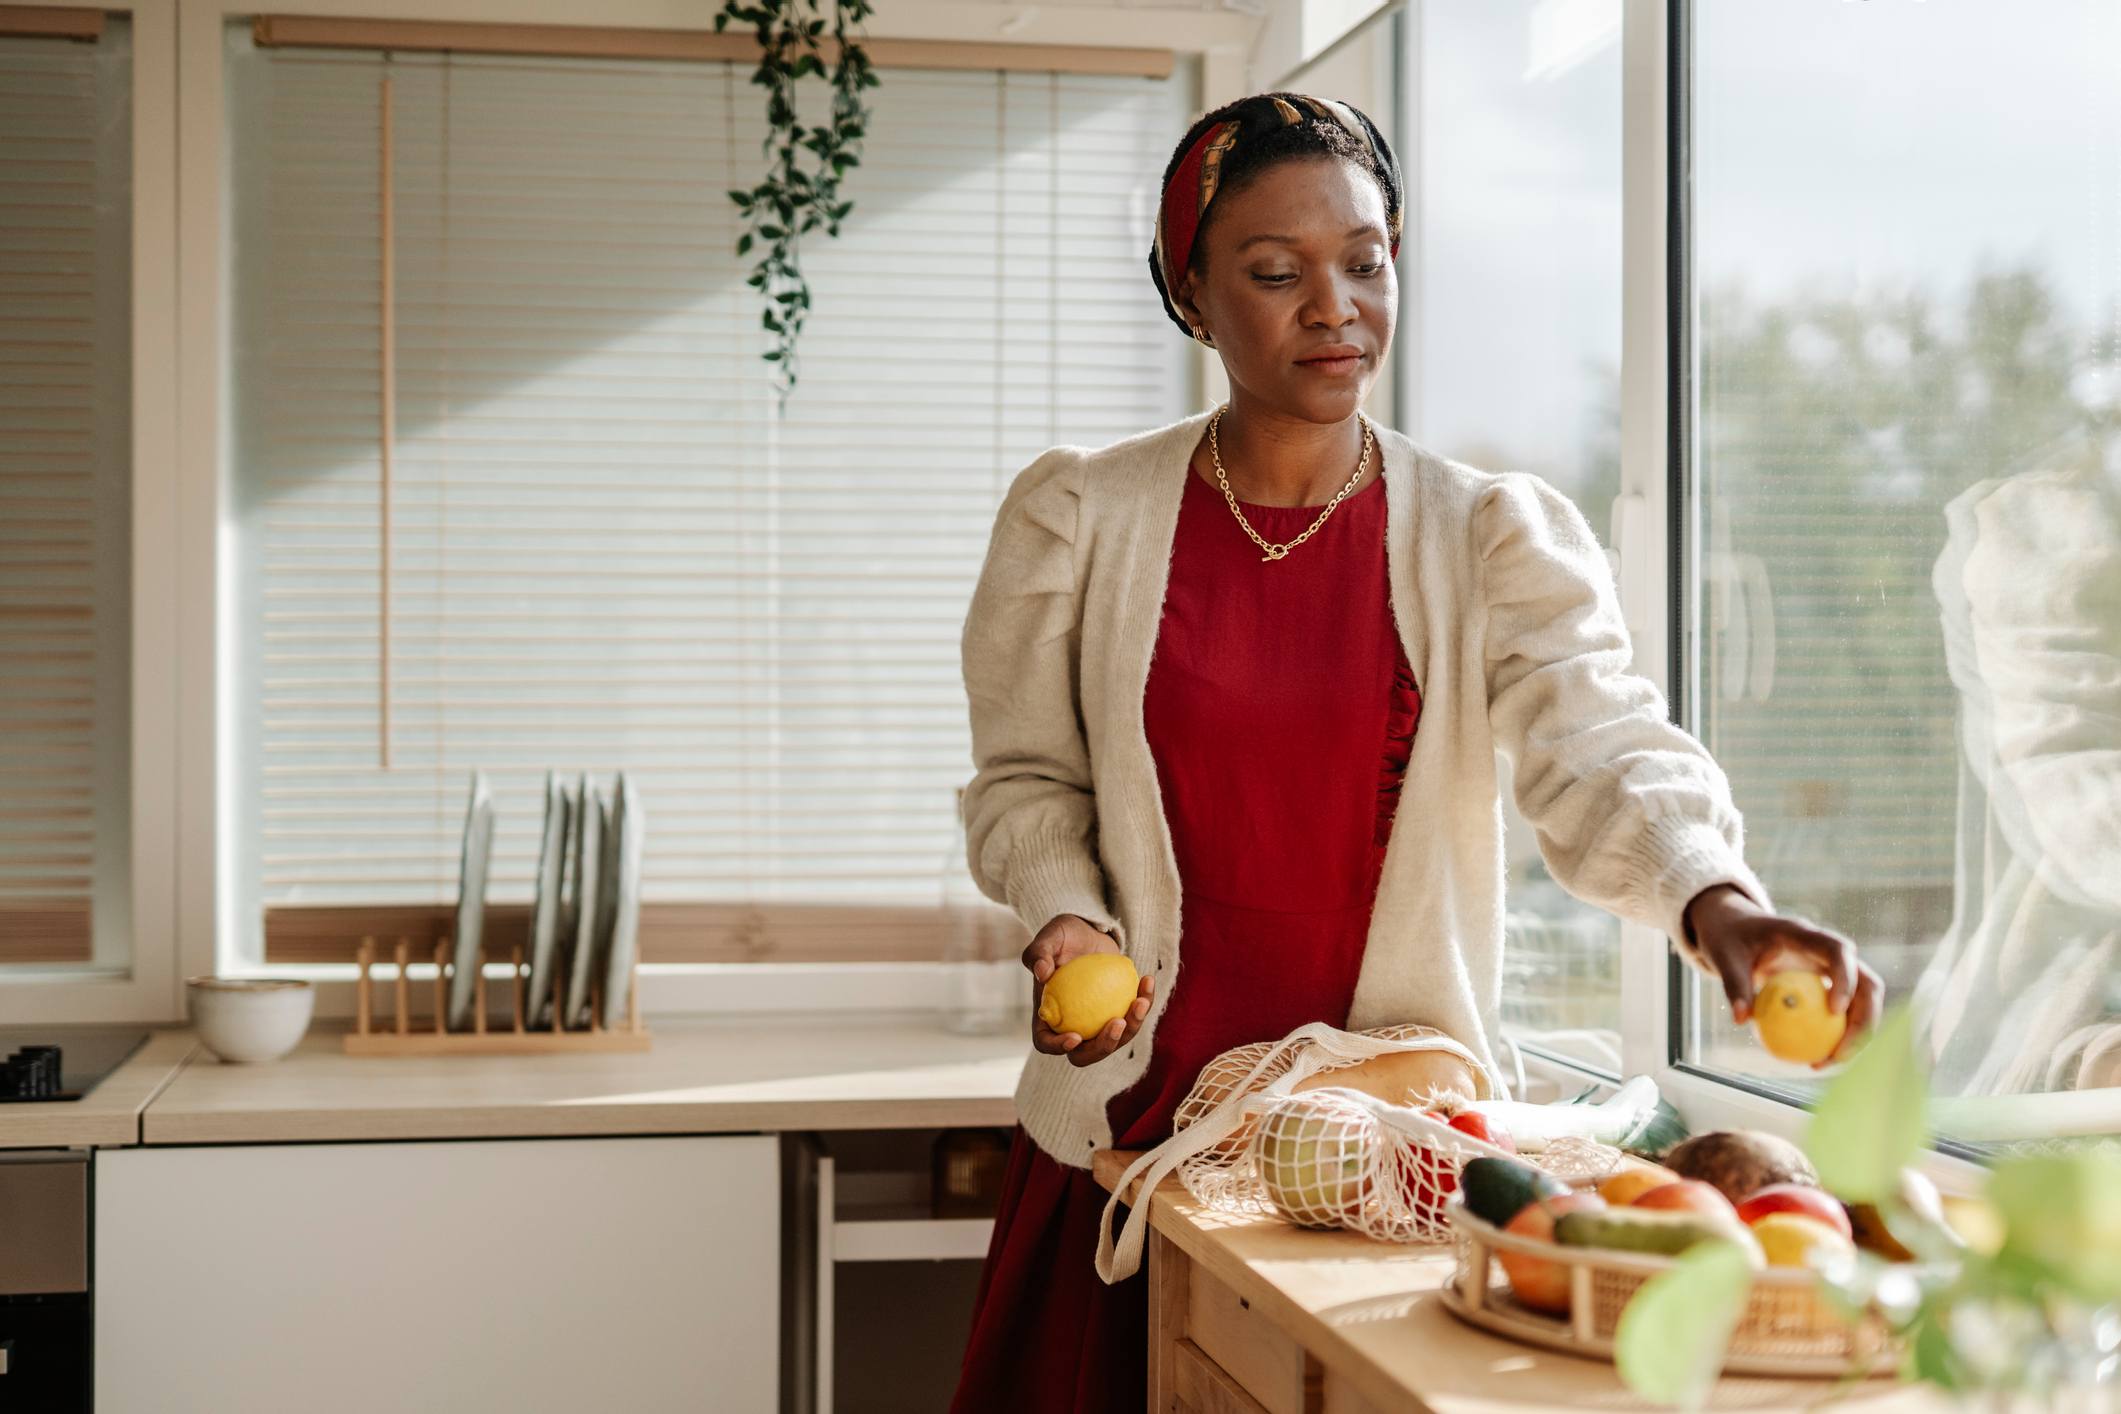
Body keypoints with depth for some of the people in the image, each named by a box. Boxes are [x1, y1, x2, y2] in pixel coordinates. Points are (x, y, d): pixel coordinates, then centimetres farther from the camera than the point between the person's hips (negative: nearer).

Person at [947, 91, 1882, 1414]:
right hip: (1139, 1115, 0)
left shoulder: (1495, 536, -1)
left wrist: (1720, 905, -36)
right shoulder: (1078, 517, 1)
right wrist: (1066, 920, -13)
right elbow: (1026, 779, 7)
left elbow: (1601, 745, -16)